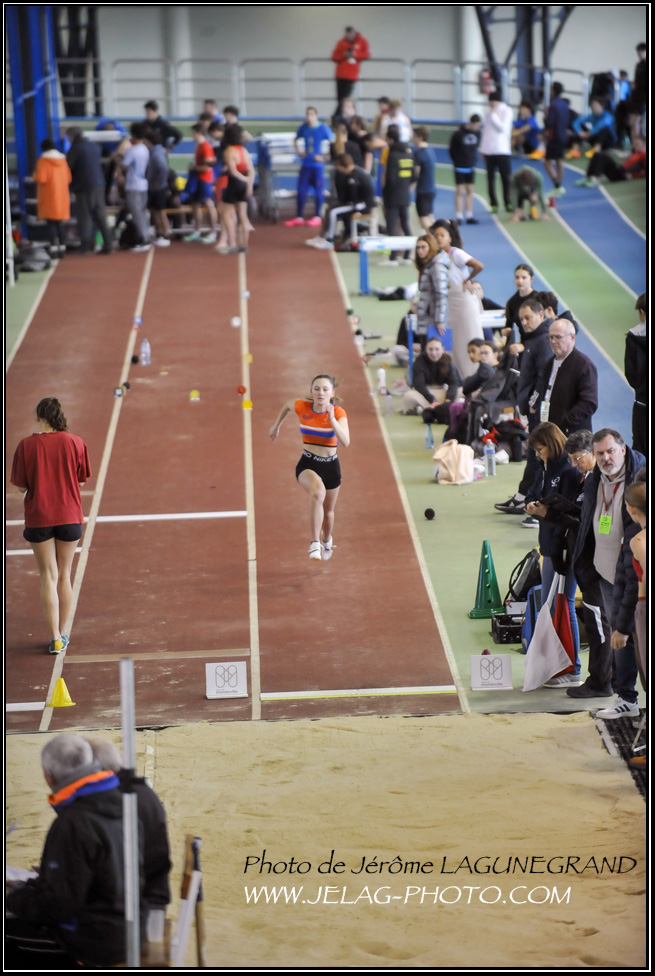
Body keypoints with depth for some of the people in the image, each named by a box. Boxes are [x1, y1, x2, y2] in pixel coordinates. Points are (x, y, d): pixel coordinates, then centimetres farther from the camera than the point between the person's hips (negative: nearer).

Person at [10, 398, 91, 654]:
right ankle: (62, 634, 21)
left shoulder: (26, 445, -10)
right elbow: (81, 480, 1)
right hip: (69, 517, 1)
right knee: (64, 576, 13)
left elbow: (20, 486, -5)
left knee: (49, 577, 3)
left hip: (39, 519, -1)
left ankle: (55, 638, -2)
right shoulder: (75, 442, -6)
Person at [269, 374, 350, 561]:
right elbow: (287, 406, 15)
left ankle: (326, 540, 55)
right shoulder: (302, 407, -10)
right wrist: (276, 426, 25)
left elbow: (345, 442, -27)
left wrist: (332, 419, -37)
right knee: (318, 492, -35)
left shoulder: (338, 412, -14)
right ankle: (315, 543, -30)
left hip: (331, 466, 1)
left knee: (328, 510, 20)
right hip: (307, 465, -1)